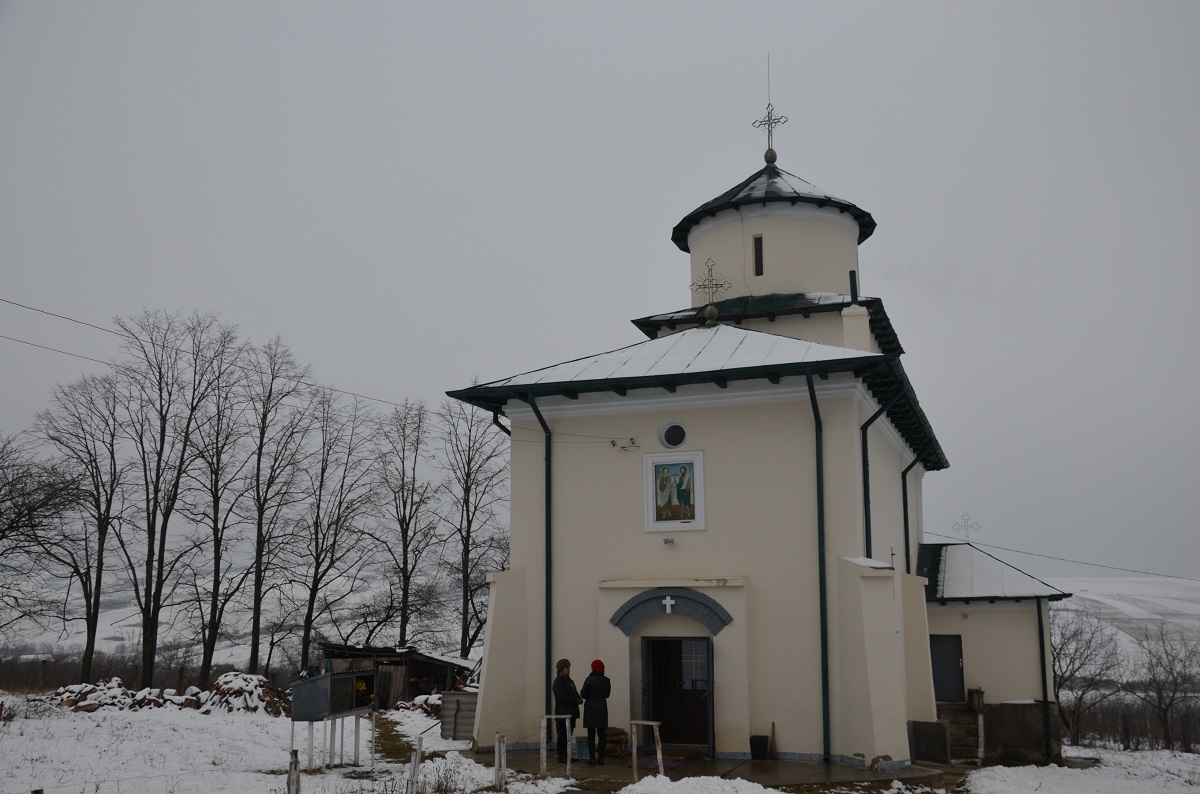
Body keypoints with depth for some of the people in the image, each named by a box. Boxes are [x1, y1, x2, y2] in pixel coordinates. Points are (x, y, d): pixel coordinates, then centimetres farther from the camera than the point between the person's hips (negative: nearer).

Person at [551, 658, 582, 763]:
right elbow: (561, 697, -18)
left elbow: (574, 693, 20)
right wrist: (575, 700, -16)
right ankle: (562, 757, -2)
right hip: (563, 712, -9)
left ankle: (566, 756, 14)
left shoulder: (568, 680, 19)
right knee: (562, 735, -5)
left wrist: (579, 699, -2)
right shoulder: (558, 681, -9)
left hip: (570, 712, 9)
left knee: (567, 735, 10)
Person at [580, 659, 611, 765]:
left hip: (591, 708, -4)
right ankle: (601, 758, 8)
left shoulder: (589, 680, -12)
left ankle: (592, 758, -2)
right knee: (602, 734, 8)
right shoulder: (606, 680, 1)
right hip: (602, 708, 4)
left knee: (591, 734, 0)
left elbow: (583, 694, -9)